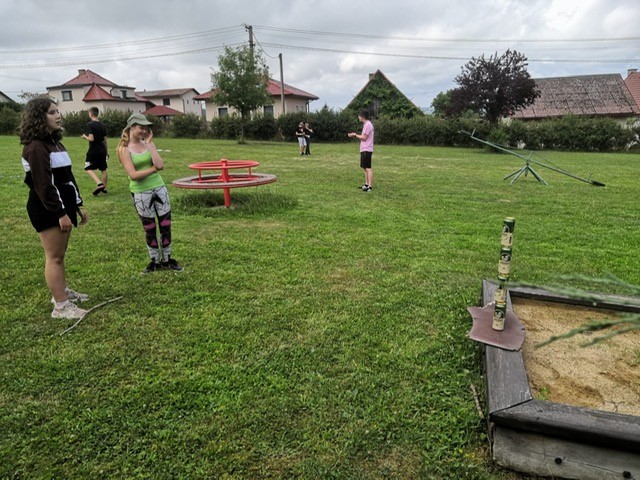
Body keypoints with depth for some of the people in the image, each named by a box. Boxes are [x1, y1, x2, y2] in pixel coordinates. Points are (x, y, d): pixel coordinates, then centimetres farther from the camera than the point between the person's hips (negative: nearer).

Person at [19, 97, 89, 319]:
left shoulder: (54, 142, 15)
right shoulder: (35, 147, -16)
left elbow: (68, 177, 18)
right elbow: (43, 185, -20)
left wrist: (78, 205, 18)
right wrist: (61, 213, -21)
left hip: (62, 205, 9)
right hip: (47, 209, -9)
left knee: (59, 254, 19)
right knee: (54, 257, -4)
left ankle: (62, 291, 34)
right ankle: (61, 307, 2)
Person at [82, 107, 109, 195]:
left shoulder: (90, 124, -12)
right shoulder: (102, 125, 7)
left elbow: (91, 138, -20)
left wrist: (85, 137, 1)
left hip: (93, 151, -6)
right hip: (102, 150, 6)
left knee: (88, 169, 2)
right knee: (103, 169, 14)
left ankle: (99, 184, -17)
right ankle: (104, 187, 20)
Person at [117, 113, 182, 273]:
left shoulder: (148, 144, 4)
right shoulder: (125, 149, -7)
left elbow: (161, 165, -11)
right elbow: (133, 175, -16)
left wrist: (149, 144, -9)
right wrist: (154, 168, -12)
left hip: (159, 188, 4)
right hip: (141, 193, -4)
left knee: (166, 225, 7)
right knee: (149, 229, 8)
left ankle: (167, 260, 21)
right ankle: (155, 261, 24)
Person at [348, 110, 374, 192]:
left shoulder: (368, 124, -13)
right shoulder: (366, 124, 18)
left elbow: (364, 137, -16)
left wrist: (355, 135, -5)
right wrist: (355, 135, 13)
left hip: (366, 150, -10)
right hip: (364, 150, 10)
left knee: (368, 168, -11)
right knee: (365, 168, 13)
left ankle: (370, 186, -11)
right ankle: (366, 184, 19)